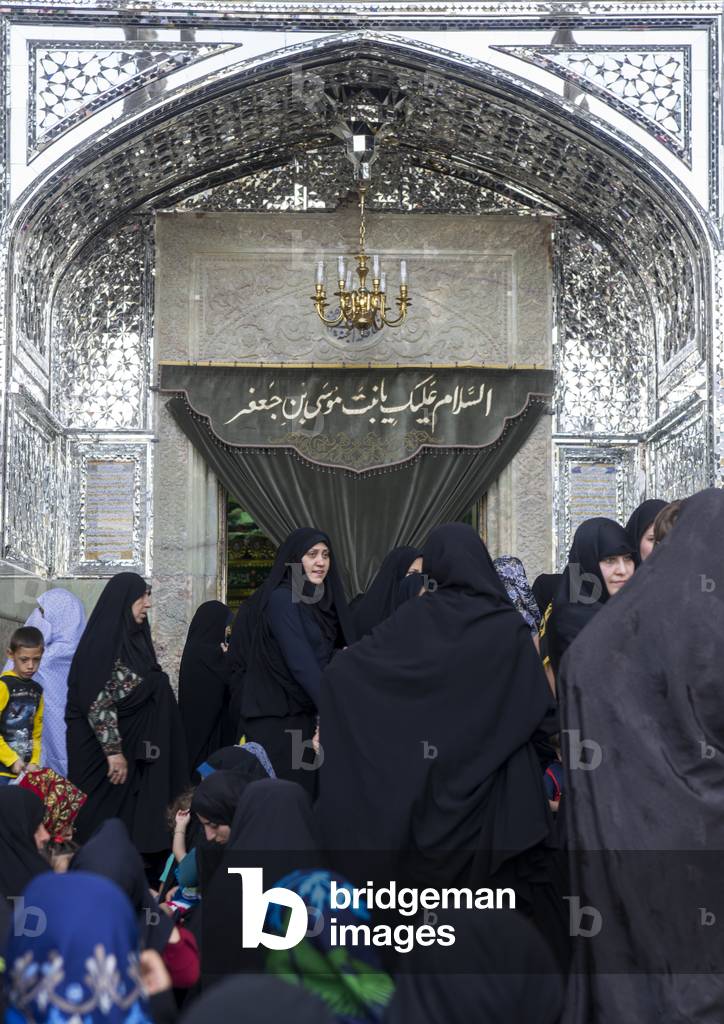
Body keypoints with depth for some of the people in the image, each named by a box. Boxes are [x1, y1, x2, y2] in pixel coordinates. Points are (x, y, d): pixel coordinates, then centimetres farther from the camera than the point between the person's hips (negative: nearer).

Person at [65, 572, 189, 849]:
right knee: (103, 821, -1)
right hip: (99, 750, -8)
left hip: (132, 747, 8)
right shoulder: (103, 640, -16)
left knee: (130, 820, 8)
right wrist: (113, 751, -22)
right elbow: (98, 702, -21)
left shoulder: (135, 639, 9)